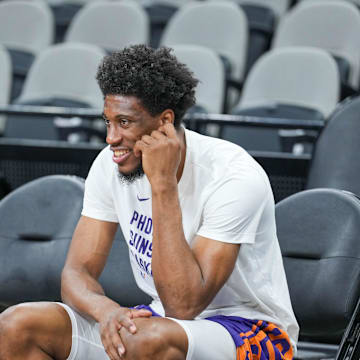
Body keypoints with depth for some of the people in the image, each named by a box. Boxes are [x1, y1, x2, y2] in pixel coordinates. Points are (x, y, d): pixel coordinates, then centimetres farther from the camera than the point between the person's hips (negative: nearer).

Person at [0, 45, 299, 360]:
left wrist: (163, 185, -31)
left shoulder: (234, 177, -23)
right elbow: (76, 272, -5)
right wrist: (105, 309, -30)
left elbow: (184, 305, -29)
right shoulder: (111, 166, -4)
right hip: (163, 320, 7)